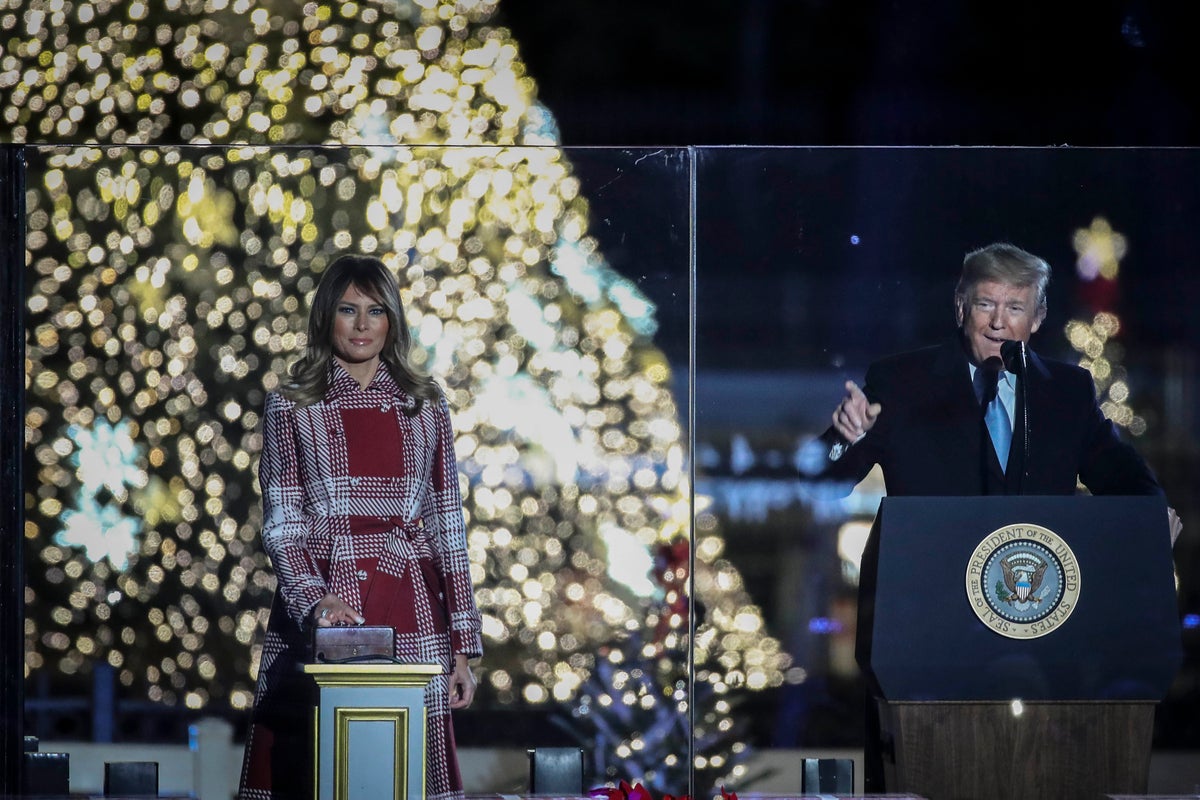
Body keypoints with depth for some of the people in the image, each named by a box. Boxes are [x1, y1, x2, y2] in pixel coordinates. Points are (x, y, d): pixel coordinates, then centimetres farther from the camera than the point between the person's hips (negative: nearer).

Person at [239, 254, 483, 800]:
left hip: (410, 614, 1)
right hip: (319, 614, -1)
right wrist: (314, 599, -19)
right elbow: (281, 523, 0)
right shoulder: (292, 407, 6)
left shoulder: (425, 406, 11)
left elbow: (447, 524, 10)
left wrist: (462, 644, 5)